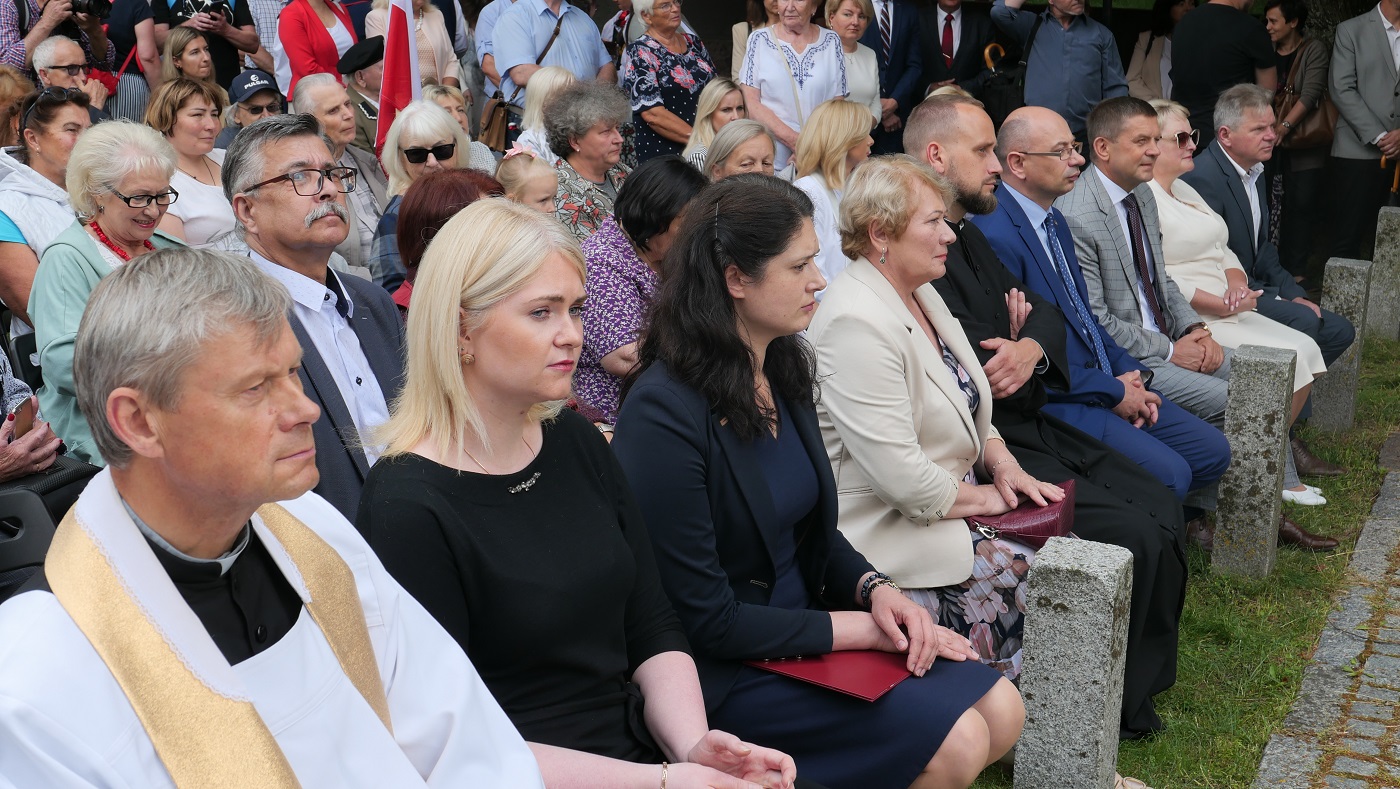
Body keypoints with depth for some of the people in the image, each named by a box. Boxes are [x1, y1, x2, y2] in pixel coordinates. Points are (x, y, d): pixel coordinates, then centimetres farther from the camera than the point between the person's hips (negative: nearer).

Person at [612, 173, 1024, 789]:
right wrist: (860, 626, -16)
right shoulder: (664, 411, -23)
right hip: (723, 669, -8)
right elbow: (705, 618, -21)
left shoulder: (784, 372, 3)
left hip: (803, 617, 8)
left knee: (1001, 713, -2)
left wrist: (874, 588, -6)